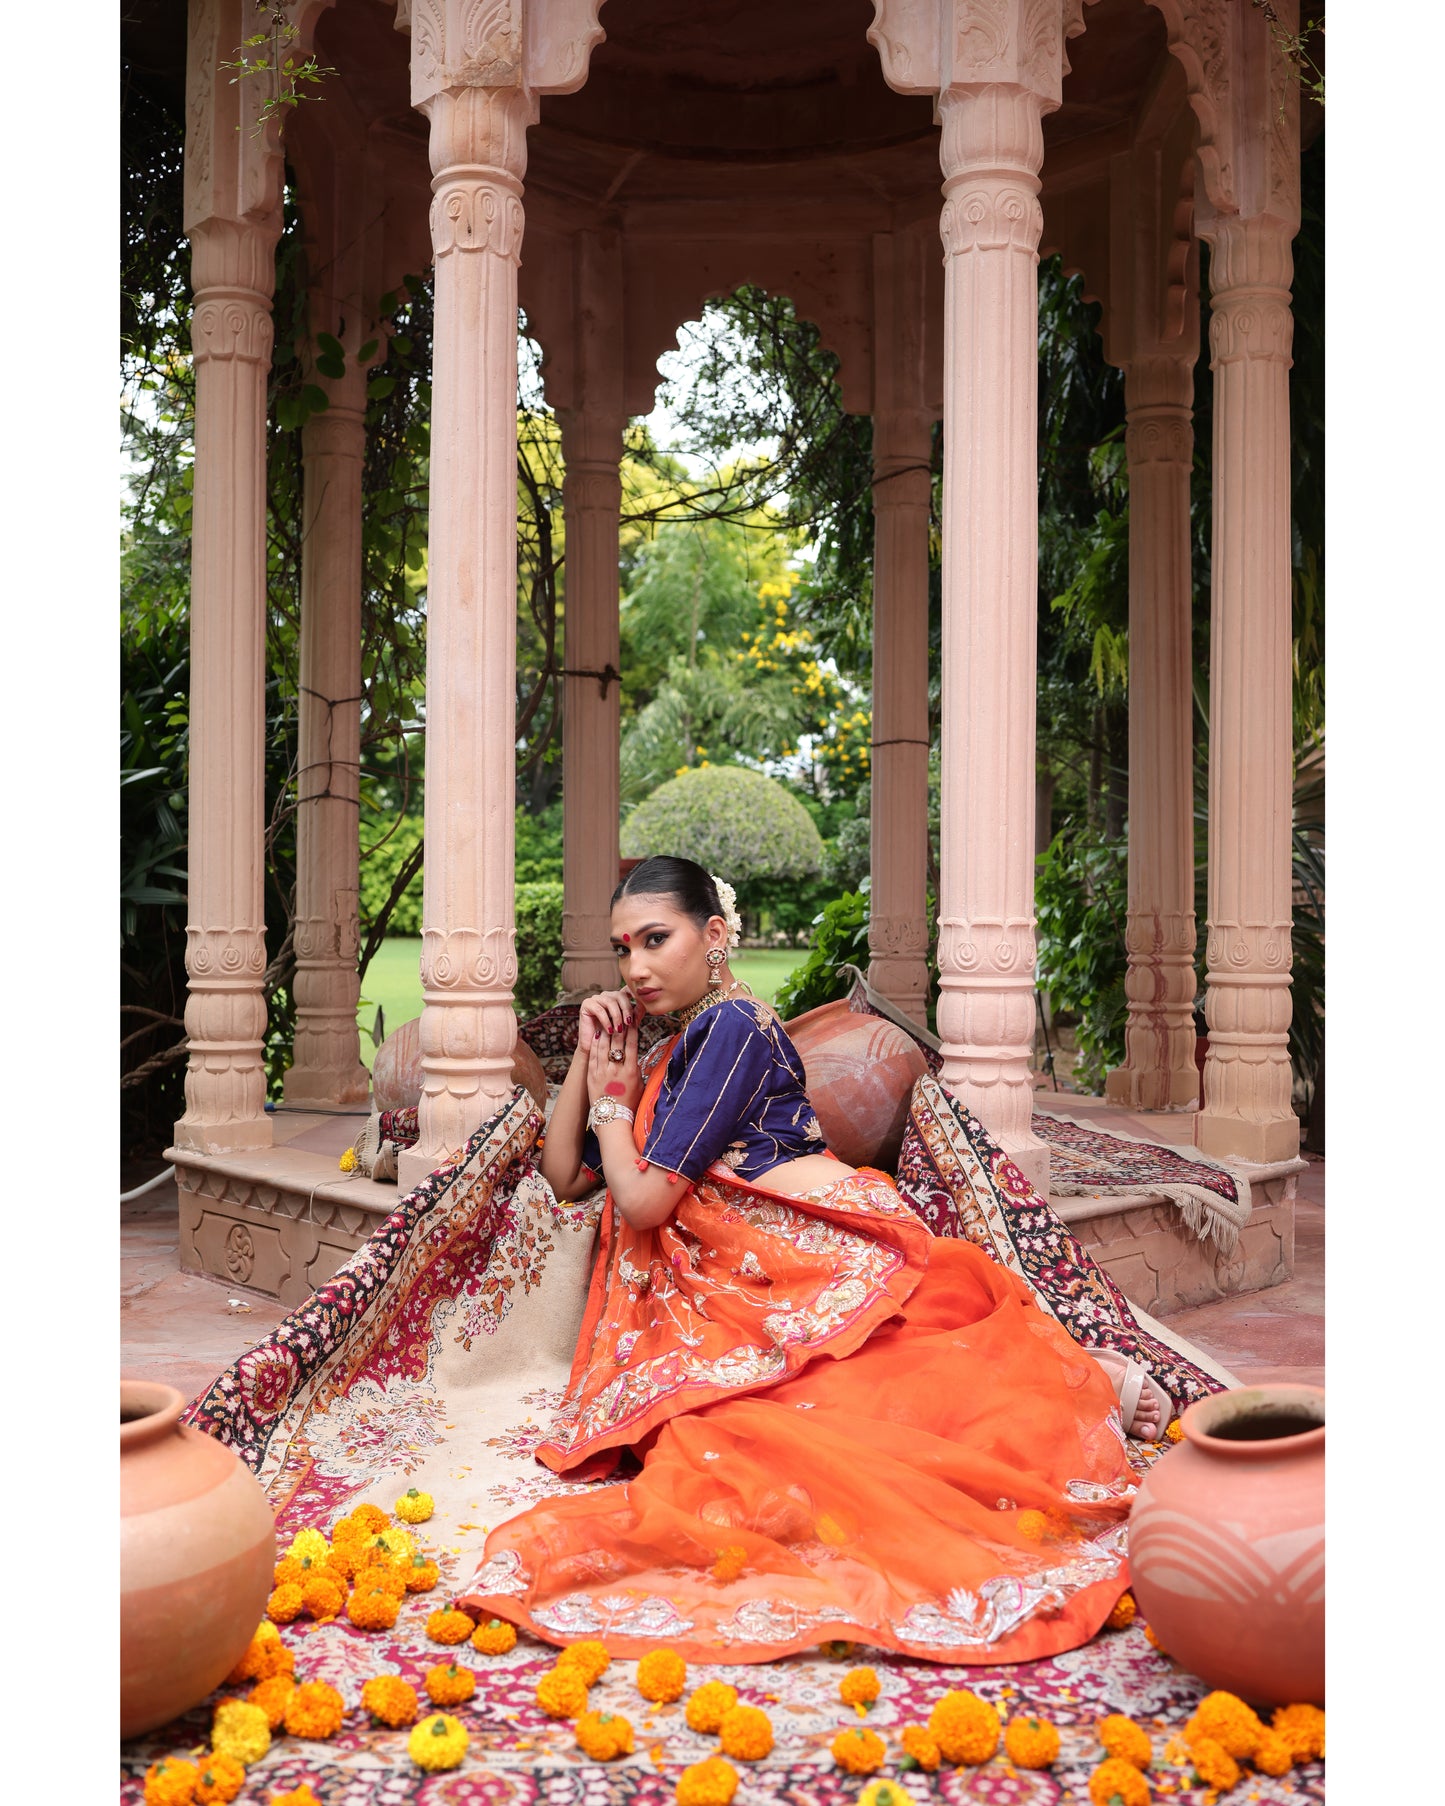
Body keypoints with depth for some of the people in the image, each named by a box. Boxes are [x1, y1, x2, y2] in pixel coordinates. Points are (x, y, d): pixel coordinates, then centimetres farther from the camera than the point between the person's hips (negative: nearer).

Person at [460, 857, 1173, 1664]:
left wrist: (612, 1094, 8)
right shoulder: (667, 1057, 22)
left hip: (822, 1263, -9)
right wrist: (588, 1057, 16)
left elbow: (644, 1199, -9)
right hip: (737, 1300, 9)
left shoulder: (732, 1026, -6)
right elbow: (565, 1175, 24)